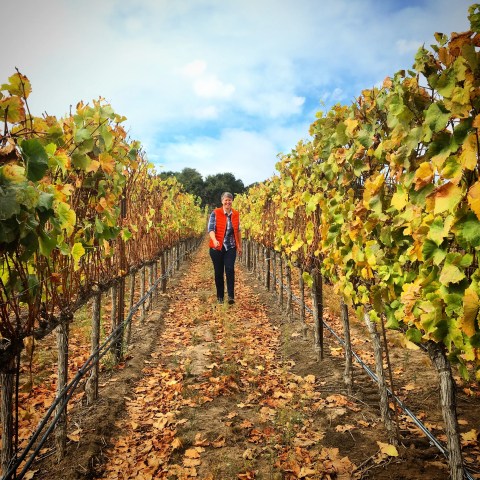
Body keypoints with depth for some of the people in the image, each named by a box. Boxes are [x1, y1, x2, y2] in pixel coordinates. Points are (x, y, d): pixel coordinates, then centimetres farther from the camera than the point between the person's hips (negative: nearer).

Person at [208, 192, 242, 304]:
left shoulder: (236, 214, 5)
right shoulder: (215, 213, -6)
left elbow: (238, 231, 15)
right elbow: (211, 229, -13)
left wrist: (240, 246, 18)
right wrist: (214, 240, -31)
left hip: (231, 247, 2)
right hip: (217, 248, -1)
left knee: (230, 269, -14)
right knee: (219, 272, 6)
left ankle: (231, 296, -9)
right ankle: (220, 296, 20)